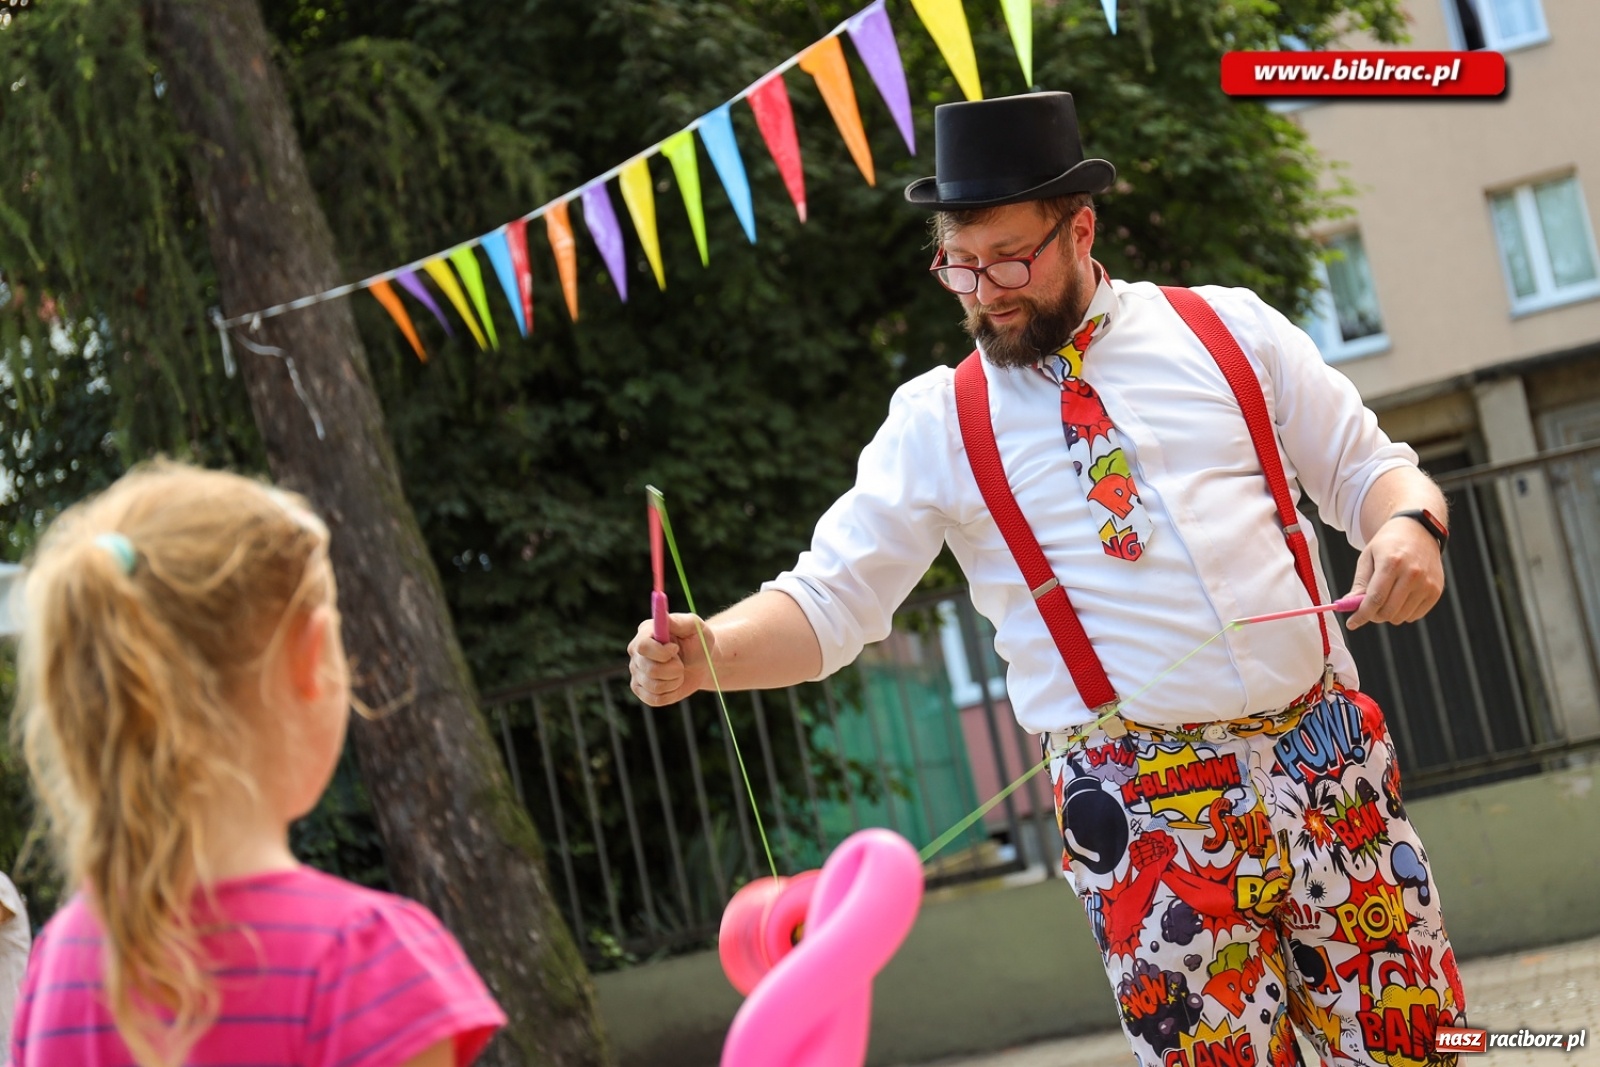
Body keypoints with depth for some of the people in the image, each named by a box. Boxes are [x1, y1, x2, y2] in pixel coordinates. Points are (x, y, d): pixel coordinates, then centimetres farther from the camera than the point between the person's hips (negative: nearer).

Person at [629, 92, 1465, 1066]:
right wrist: (703, 653, -18)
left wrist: (1408, 523, -12)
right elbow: (828, 602, 1)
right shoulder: (939, 423, 4)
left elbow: (1368, 469, 11)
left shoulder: (1230, 329, 7)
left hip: (1327, 761, 2)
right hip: (1144, 805, -1)